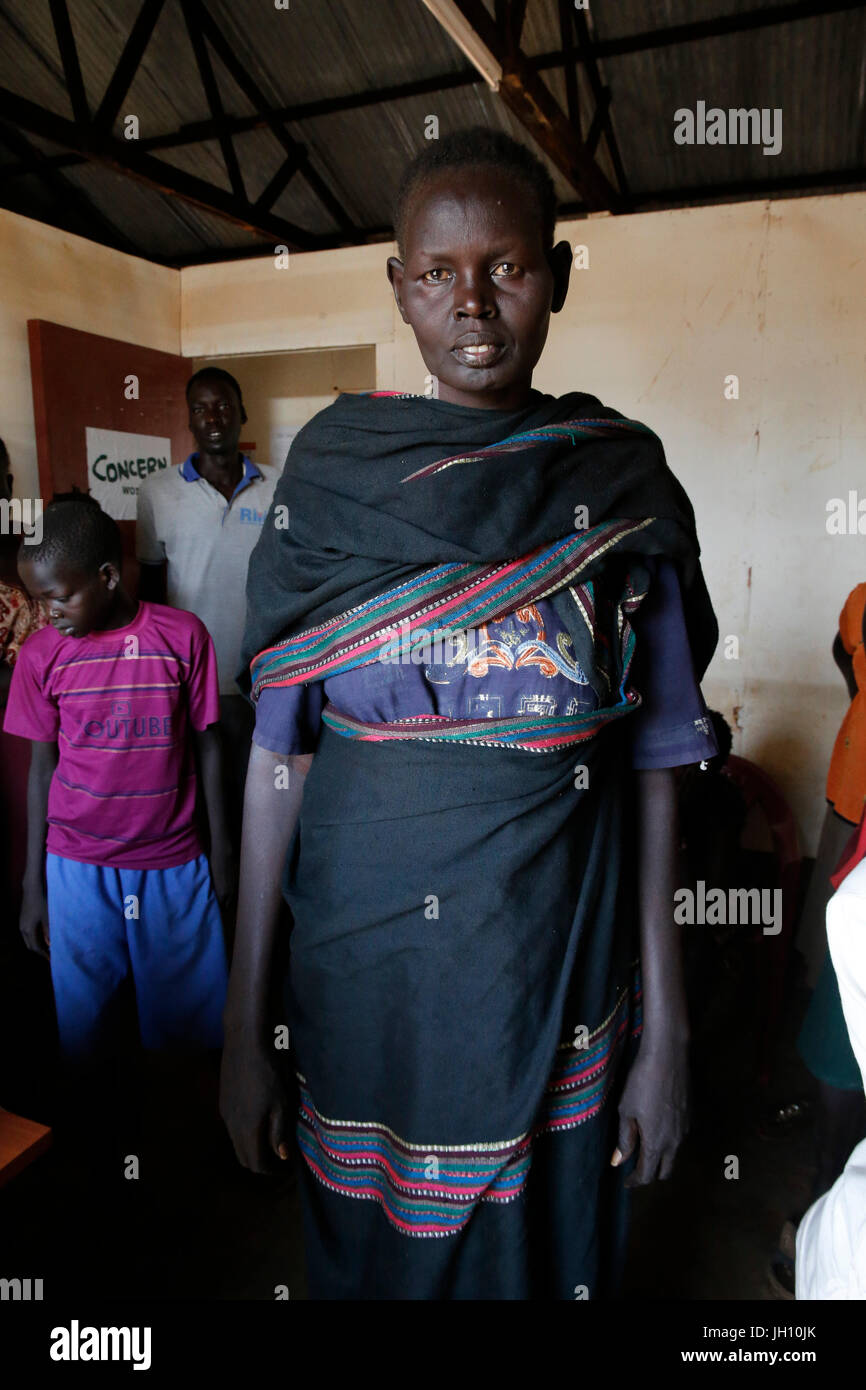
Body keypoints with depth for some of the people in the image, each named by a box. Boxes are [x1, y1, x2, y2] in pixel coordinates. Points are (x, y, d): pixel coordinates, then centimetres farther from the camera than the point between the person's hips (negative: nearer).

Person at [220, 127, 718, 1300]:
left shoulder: (623, 480, -2)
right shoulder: (334, 467, -4)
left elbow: (654, 763, -2)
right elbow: (279, 746, -5)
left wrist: (665, 1026, -2)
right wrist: (245, 1022, -4)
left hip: (558, 954, 1)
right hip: (360, 950, 0)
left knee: (542, 1245, 20)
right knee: (366, 1247, 20)